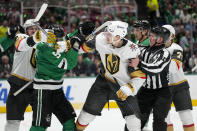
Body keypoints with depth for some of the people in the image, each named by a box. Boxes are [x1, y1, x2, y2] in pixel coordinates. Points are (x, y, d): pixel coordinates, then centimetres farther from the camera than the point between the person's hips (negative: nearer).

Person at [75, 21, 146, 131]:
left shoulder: (132, 50, -26)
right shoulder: (101, 39, -17)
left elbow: (140, 76, -22)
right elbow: (86, 47, 4)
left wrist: (128, 89, -31)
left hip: (123, 85, -2)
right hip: (104, 80, 3)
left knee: (131, 113, -14)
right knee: (90, 109, 0)